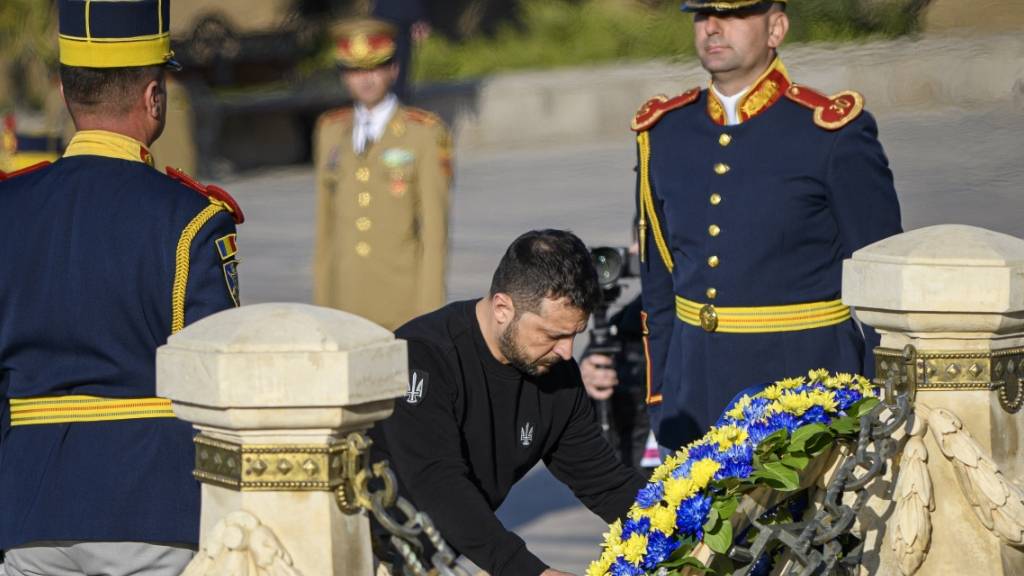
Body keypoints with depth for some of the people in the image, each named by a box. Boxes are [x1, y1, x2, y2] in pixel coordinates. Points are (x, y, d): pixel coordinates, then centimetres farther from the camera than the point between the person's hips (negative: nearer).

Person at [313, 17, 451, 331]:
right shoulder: (330, 131, 11)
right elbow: (325, 225, 13)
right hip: (345, 303, 3)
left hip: (404, 305, -3)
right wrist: (322, 304, 10)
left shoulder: (425, 133, -1)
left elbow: (434, 226, -4)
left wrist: (429, 311, -9)